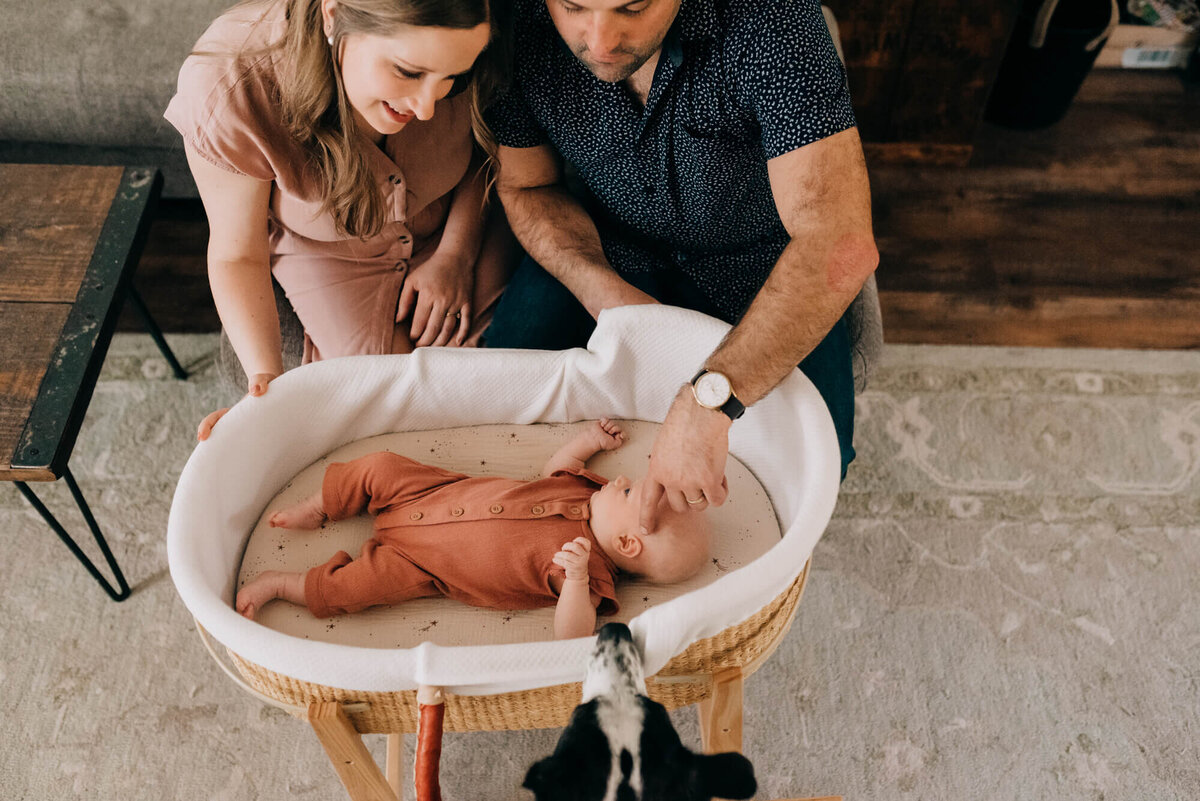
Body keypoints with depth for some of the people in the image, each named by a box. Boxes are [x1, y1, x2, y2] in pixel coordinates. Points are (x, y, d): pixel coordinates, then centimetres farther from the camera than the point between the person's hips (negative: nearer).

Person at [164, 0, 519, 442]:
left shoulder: (450, 52, -31)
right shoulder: (227, 93, -37)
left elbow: (493, 146, -6)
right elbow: (237, 255, -22)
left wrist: (455, 255, -15)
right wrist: (268, 381, -34)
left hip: (453, 227, 2)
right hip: (329, 252, -1)